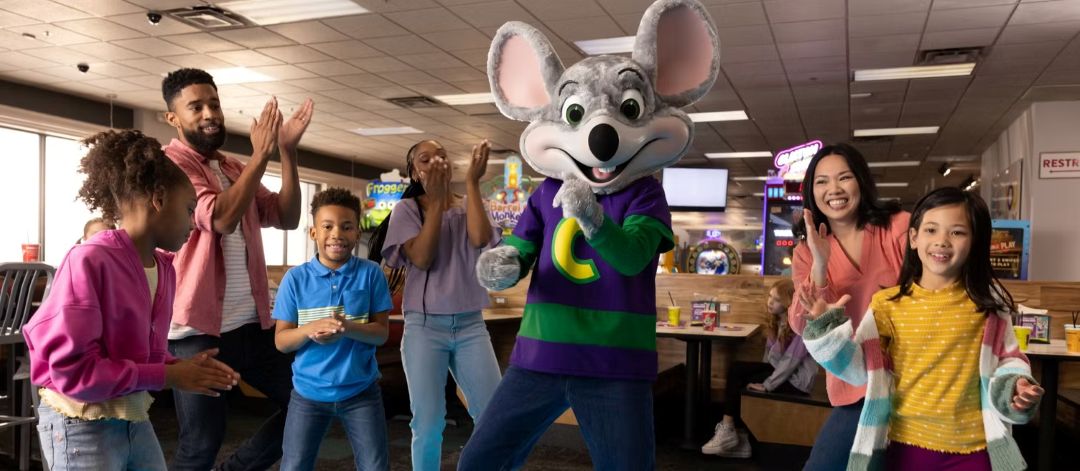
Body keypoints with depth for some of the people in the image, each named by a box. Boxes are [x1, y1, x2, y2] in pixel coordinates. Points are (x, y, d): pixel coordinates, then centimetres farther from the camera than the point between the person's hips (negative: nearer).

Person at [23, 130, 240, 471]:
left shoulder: (165, 267, 4)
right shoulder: (89, 261, -21)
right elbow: (72, 368, -23)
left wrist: (184, 368, -8)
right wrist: (167, 376, -21)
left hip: (136, 420, 7)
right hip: (81, 427, -7)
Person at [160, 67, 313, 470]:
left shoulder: (235, 169, 13)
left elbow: (287, 218, 4)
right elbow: (221, 218, -24)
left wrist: (288, 152, -5)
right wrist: (261, 155, -21)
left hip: (253, 323, 7)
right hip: (200, 330, -7)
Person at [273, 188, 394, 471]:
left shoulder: (371, 273, -7)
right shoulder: (296, 278, -6)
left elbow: (382, 333, -7)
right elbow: (281, 341, -4)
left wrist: (348, 328, -26)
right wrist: (310, 329, -25)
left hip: (361, 391, 0)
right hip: (308, 391, 1)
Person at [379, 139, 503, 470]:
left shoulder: (468, 206, 7)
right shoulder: (407, 209, 1)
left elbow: (480, 239, -14)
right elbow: (422, 259, -14)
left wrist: (472, 182, -12)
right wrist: (436, 200, -14)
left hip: (470, 325, 2)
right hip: (424, 326, -2)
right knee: (428, 425, 0)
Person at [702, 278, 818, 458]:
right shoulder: (776, 320, 8)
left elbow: (791, 360, -24)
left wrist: (766, 385, -22)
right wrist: (765, 373, -1)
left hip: (796, 379, -8)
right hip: (777, 369, 8)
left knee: (745, 385, -16)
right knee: (736, 370, -9)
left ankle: (729, 430, -2)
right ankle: (729, 429, -15)